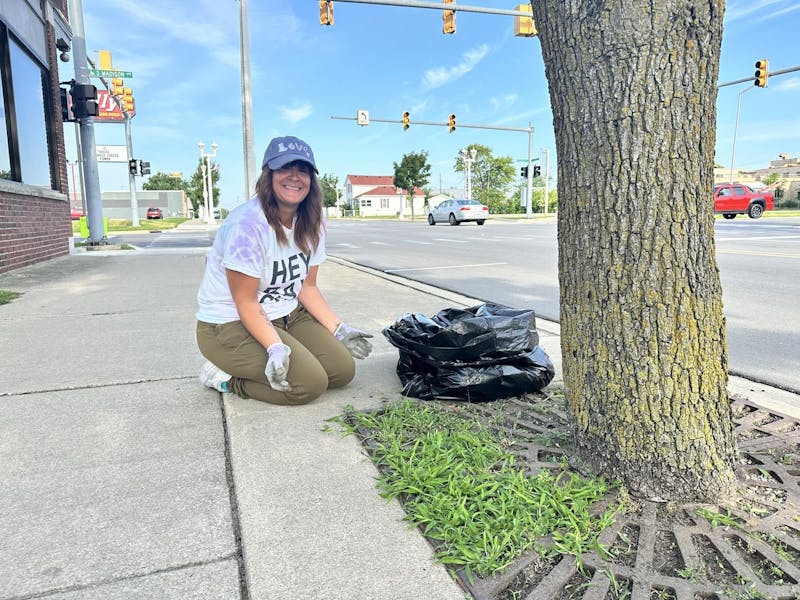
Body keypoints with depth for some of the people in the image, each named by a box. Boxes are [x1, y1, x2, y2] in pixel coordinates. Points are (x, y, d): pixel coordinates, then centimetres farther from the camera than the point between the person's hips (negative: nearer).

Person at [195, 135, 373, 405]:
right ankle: (225, 376, -1)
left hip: (287, 316, 8)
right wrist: (276, 348, -33)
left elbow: (307, 287, 5)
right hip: (231, 324, -8)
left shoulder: (312, 223, -1)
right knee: (310, 383, -22)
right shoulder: (247, 223, -24)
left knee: (343, 370, -5)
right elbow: (246, 302, -22)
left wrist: (339, 329, -3)